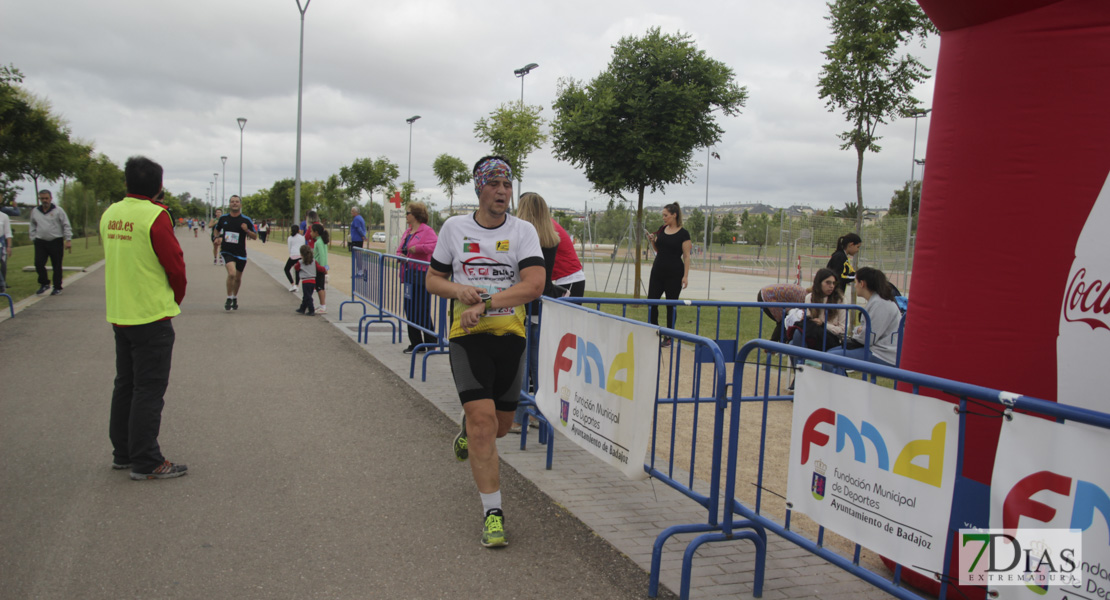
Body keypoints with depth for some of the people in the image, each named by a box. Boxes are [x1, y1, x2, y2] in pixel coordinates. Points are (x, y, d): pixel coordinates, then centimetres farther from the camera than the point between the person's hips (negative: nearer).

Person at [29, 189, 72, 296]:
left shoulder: (58, 210, 0)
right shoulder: (35, 211, 11)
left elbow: (66, 226, 0)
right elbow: (33, 227, 20)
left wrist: (68, 240, -6)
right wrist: (33, 238, 12)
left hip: (56, 242, -3)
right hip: (40, 242, 3)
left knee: (57, 266, 1)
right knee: (38, 264, -6)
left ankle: (57, 287, 11)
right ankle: (44, 283, 11)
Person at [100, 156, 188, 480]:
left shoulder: (109, 214, 6)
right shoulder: (155, 216, -15)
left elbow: (113, 260, 12)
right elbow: (175, 265, -13)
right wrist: (176, 299, 5)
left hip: (119, 315, 7)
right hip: (152, 317, -7)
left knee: (125, 385, 17)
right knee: (149, 390, -1)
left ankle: (123, 453, 26)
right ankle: (146, 462, 4)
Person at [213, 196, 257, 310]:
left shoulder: (246, 220, -2)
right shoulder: (223, 218, 3)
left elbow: (255, 237, 1)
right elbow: (216, 230, 21)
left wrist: (247, 230, -18)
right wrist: (218, 237, -1)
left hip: (241, 253, 1)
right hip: (227, 252, -1)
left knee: (238, 278, 13)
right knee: (231, 273, -23)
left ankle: (235, 298, 38)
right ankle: (229, 299, -6)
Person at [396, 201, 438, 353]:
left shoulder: (427, 230, -10)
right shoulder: (408, 231, 17)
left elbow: (434, 245, -26)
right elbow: (400, 248, 24)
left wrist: (416, 248, -21)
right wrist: (400, 254, 2)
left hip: (421, 275, -9)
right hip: (409, 275, 9)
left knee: (422, 311, -4)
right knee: (410, 310, 11)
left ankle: (431, 343, 8)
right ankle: (415, 343, 20)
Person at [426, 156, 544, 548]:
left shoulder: (523, 231, 1)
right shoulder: (454, 227, 5)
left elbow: (534, 285, -13)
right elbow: (433, 279, 11)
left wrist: (485, 303, -21)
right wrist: (459, 290, -11)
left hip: (510, 334, 2)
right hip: (467, 335, -1)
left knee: (502, 423, 11)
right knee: (483, 419, -13)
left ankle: (468, 433, 49)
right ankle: (493, 512, -2)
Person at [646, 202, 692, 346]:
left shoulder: (683, 234, -8)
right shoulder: (662, 230, 8)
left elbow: (686, 256, -8)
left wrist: (685, 276, -14)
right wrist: (652, 241, -1)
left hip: (674, 273, -5)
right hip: (658, 271, 5)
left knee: (671, 305, 4)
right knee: (651, 301, 2)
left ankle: (668, 337, 13)